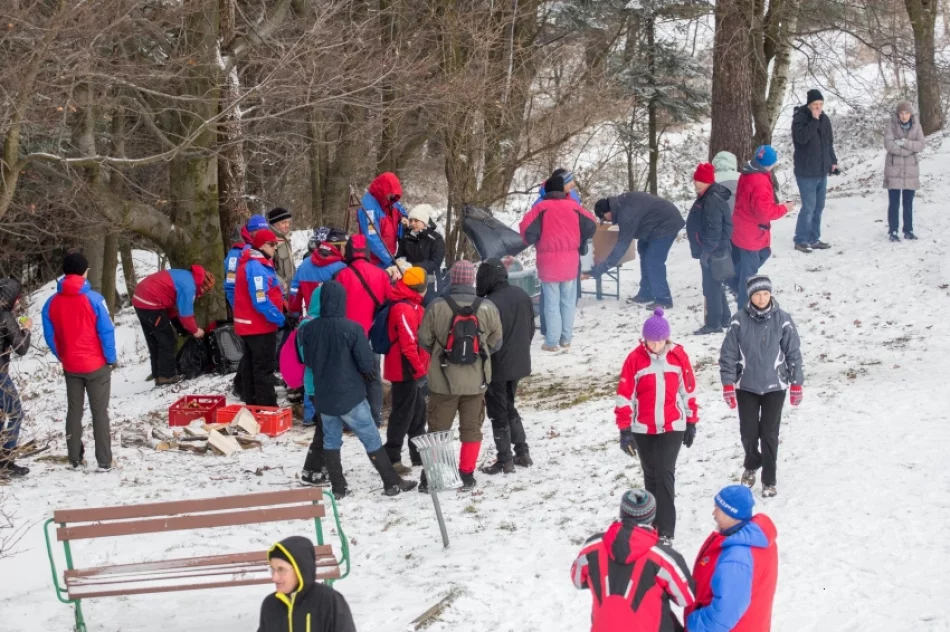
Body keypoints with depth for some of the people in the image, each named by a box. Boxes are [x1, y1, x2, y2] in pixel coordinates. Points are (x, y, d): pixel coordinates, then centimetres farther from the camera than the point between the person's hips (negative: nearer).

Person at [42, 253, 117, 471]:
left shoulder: (52, 302, -3)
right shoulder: (93, 299, -15)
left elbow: (50, 336, 1)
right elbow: (106, 331, -14)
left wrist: (62, 357, 13)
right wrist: (111, 359, -2)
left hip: (70, 367, 3)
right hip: (96, 365, -3)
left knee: (74, 411, 14)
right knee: (99, 412, 3)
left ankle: (75, 459, 16)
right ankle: (104, 460, 3)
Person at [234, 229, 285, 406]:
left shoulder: (253, 264, 11)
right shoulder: (257, 268, -22)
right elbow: (261, 302, -27)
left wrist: (280, 314, 9)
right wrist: (281, 319, -20)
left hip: (250, 325, 10)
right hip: (260, 326, -10)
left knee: (252, 368, 16)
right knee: (264, 369, -5)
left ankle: (253, 406, 24)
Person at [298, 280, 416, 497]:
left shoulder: (309, 330, -6)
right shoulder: (352, 329, -19)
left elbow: (308, 360, 7)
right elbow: (366, 364, -15)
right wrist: (372, 371, 8)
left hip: (323, 396, 4)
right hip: (350, 395, -4)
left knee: (331, 440, 15)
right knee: (371, 439, 5)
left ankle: (338, 487, 16)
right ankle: (392, 483, 10)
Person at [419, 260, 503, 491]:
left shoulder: (437, 307, -12)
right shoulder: (487, 308, -7)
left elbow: (424, 339, -3)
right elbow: (495, 342, 3)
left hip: (443, 380, -1)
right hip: (476, 380, 1)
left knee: (438, 429, 7)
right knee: (471, 428, 12)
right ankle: (466, 475, 14)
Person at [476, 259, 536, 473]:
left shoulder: (491, 304, -24)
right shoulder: (521, 295, 2)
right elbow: (531, 328, 11)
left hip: (498, 367, -8)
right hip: (519, 364, 8)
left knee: (498, 412, 4)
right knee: (509, 407, 22)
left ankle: (505, 460, 8)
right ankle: (522, 453, 23)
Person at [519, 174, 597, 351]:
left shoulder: (541, 207, -7)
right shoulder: (574, 207, 2)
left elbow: (527, 229, -14)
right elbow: (591, 225, 5)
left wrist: (532, 242, 7)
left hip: (548, 261, -2)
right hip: (570, 261, 3)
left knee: (551, 303, 1)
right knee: (568, 302, 12)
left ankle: (552, 341, 0)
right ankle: (566, 339, 14)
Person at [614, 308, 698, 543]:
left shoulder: (678, 356, -5)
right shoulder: (635, 359, -9)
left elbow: (688, 391, 5)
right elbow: (625, 396, -6)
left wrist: (691, 424, 8)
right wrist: (624, 430, -7)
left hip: (672, 427, -1)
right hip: (643, 429, 1)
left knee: (665, 474, -11)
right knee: (651, 475, 12)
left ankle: (666, 531, -11)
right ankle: (654, 525, 25)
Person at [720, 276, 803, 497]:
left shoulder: (782, 319, -7)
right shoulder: (739, 320, -8)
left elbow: (794, 352, -1)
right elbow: (728, 353, -4)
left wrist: (796, 384, 1)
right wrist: (728, 384, -6)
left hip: (774, 386, 0)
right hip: (746, 386, 1)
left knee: (770, 434, 3)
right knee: (748, 432, 6)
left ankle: (769, 479, 17)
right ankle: (751, 465, 36)